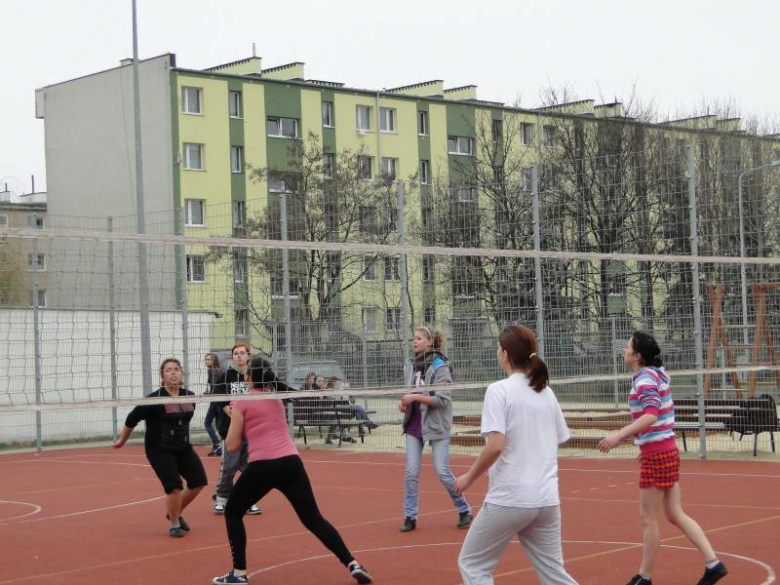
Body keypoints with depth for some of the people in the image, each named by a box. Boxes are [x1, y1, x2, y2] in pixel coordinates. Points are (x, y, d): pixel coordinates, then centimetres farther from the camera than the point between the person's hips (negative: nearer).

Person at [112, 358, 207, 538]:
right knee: (175, 487, -13)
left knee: (199, 481, 1)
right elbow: (132, 419, -7)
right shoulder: (155, 400, -18)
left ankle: (176, 513, 26)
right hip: (159, 450, -6)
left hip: (183, 448, 6)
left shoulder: (189, 396, -3)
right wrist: (122, 441, 5)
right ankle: (174, 525, 11)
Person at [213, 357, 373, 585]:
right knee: (313, 519, 7)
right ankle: (352, 564, -4)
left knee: (232, 513, 17)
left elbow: (232, 445, 5)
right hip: (291, 462, 4)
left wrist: (234, 418, 20)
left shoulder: (242, 403, 3)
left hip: (262, 466, -4)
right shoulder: (277, 399, 19)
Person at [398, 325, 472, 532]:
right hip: (414, 424, 5)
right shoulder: (410, 365, 6)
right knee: (411, 472, 0)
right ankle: (410, 517, 7)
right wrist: (404, 403, -2)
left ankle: (464, 511, 14)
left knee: (442, 472, -3)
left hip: (436, 424, -5)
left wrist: (416, 397, -23)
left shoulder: (440, 366, -11)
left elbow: (442, 399, -16)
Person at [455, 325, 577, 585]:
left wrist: (469, 477, -5)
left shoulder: (499, 390, -9)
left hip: (509, 499, -6)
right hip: (547, 499, 6)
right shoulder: (546, 392, 10)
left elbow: (496, 446, -18)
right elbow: (559, 439, 16)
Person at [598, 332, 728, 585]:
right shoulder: (658, 374, 11)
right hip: (668, 450, 9)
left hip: (656, 455, -9)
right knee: (676, 515, 11)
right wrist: (646, 442, 27)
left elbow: (651, 415, -31)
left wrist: (619, 435, -36)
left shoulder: (645, 378, -16)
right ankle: (713, 563, 7)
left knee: (649, 518, 2)